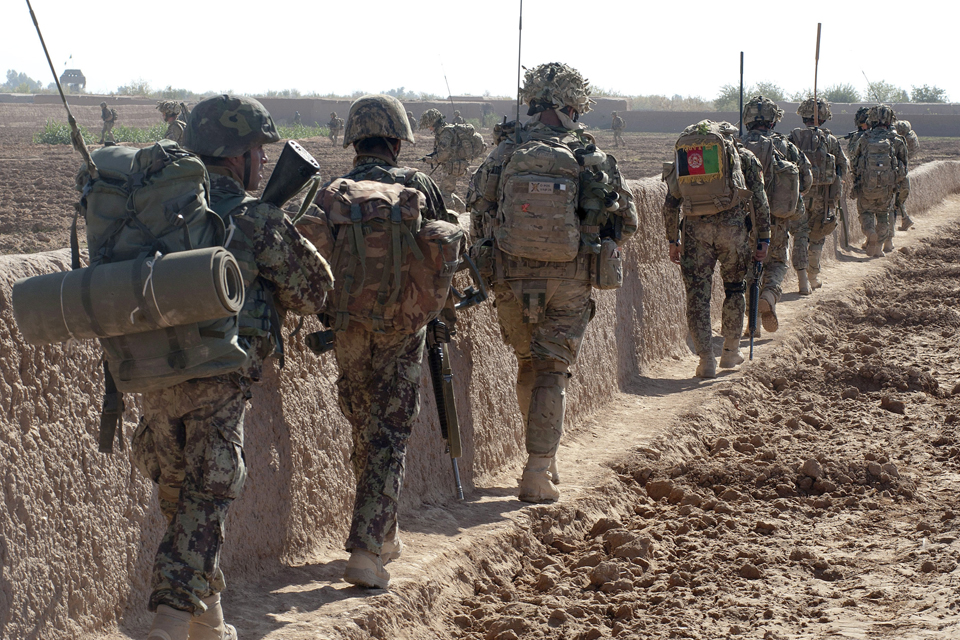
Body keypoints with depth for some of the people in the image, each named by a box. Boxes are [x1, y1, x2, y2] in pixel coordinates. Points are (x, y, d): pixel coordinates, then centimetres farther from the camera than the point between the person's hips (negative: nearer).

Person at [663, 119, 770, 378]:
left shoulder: (683, 154, 21)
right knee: (734, 288, 18)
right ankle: (730, 352, 25)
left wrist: (673, 240, 24)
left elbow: (670, 203, 18)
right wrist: (763, 239, 9)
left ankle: (706, 360, 5)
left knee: (697, 294, 7)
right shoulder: (742, 155, 15)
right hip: (731, 224, -1)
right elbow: (759, 201, 7)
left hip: (694, 228, 1)